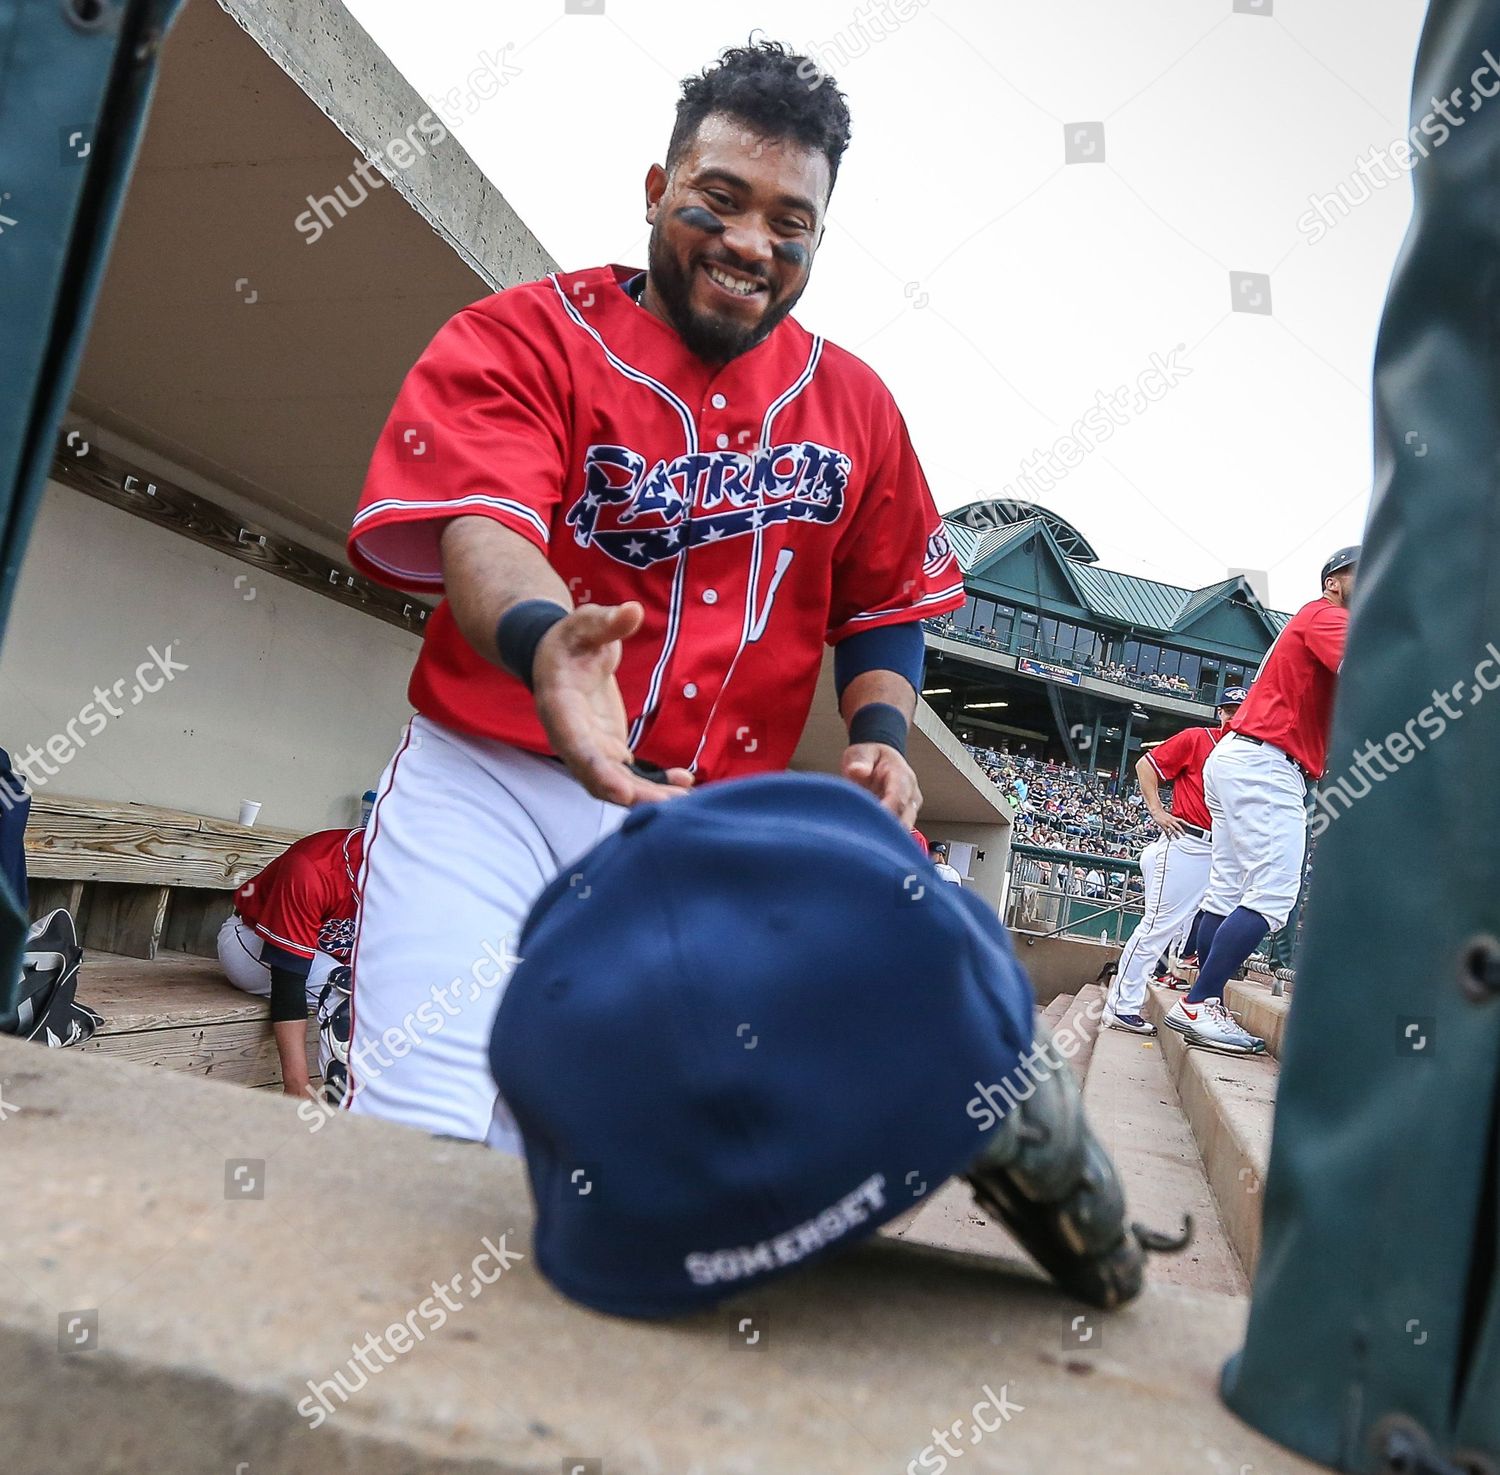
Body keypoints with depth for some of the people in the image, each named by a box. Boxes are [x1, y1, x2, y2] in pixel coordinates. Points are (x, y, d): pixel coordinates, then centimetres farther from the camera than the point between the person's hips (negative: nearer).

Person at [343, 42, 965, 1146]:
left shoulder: (856, 405, 11)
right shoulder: (524, 336, -1)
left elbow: (883, 607, 18)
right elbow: (481, 521, -18)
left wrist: (879, 734, -1)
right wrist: (539, 637, -41)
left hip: (702, 830, 3)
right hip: (485, 779, -2)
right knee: (417, 1141, -8)